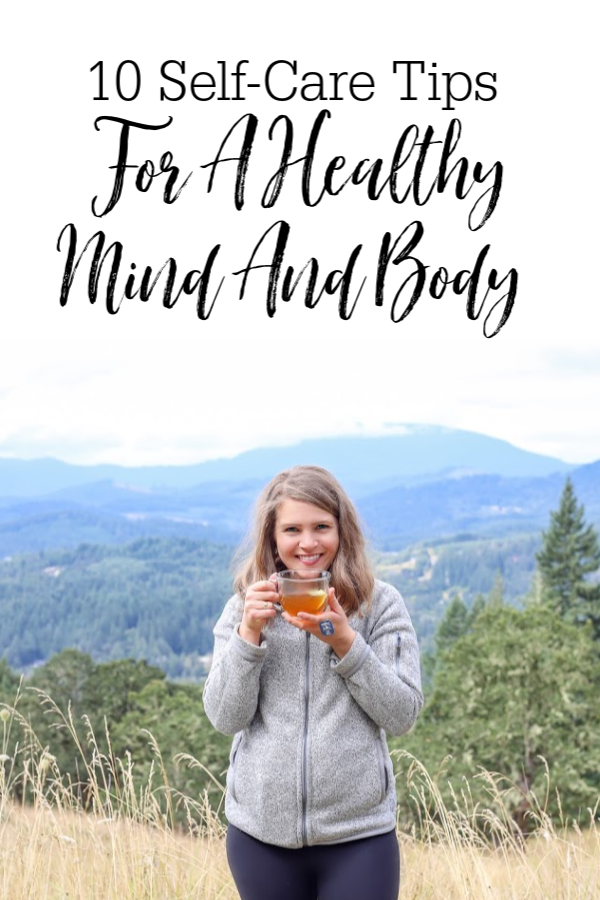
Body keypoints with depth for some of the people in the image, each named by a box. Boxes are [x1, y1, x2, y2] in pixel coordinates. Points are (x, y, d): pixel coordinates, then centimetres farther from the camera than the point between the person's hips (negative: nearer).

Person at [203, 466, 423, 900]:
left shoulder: (380, 603, -1)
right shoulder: (244, 607, 4)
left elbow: (402, 714, -5)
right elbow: (225, 717, -2)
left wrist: (344, 642, -16)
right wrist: (250, 632, -14)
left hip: (358, 832, -2)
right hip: (261, 831, 2)